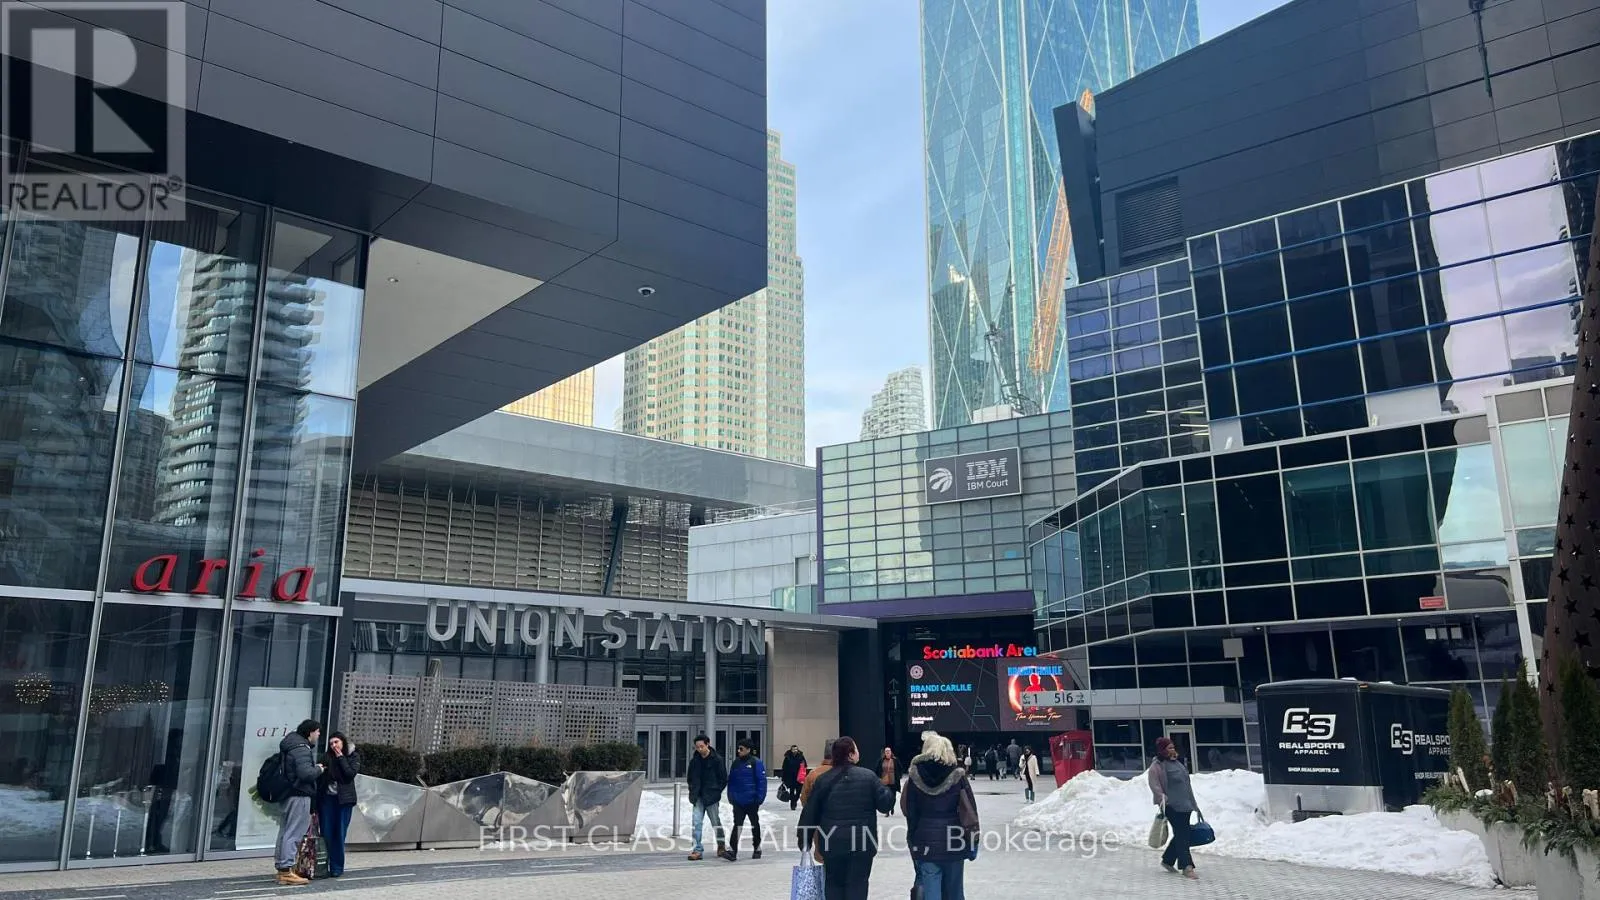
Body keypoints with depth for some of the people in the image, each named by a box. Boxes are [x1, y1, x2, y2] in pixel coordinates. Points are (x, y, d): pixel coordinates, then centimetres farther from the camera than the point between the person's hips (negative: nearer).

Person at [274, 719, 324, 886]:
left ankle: (282, 868, 20)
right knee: (294, 833, -9)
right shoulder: (301, 749, -16)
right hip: (300, 795, -11)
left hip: (290, 794, 11)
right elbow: (306, 773, -27)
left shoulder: (292, 744, 16)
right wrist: (319, 769, -8)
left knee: (285, 831, 13)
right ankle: (286, 871, -9)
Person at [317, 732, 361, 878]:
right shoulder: (326, 757, 5)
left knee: (339, 834, 1)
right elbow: (319, 778, 3)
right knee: (326, 833, 0)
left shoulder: (354, 756, 3)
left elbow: (351, 773, -11)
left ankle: (337, 867, 7)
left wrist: (340, 757, -9)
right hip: (326, 798, 1)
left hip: (344, 800, -1)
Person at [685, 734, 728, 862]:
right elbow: (691, 778, 17)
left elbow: (724, 778, -3)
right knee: (697, 823, -2)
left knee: (716, 822, 7)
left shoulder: (716, 760, -8)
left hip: (711, 797, -4)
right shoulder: (694, 760, 5)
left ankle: (721, 847, 23)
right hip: (698, 797, 4)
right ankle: (698, 850, 2)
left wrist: (716, 791, -6)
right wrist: (693, 791, 6)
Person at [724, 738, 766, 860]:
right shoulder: (736, 763, 6)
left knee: (755, 825, 13)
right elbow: (731, 781, 11)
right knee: (737, 825, -6)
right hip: (738, 801, 3)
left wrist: (760, 798, -15)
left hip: (752, 801, -3)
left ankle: (757, 849, 28)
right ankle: (732, 851, -11)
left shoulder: (756, 763, -11)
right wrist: (731, 796, 5)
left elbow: (762, 781, -12)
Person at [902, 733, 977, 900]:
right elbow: (970, 811, -6)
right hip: (953, 841, 0)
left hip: (925, 841, 0)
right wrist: (973, 842, 2)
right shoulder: (957, 776, -7)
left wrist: (912, 839, 8)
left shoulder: (914, 776, -3)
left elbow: (908, 810, 0)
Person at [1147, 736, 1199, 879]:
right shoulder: (1156, 767, -10)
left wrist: (1193, 803, 26)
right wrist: (1162, 799, -30)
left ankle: (1167, 860, 26)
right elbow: (1155, 786, -16)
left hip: (1185, 806, 9)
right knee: (1181, 835, -11)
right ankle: (1187, 867, -10)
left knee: (1181, 835, 12)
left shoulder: (1177, 763, 17)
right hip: (1172, 807, -9)